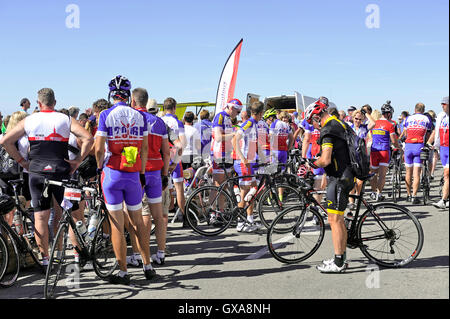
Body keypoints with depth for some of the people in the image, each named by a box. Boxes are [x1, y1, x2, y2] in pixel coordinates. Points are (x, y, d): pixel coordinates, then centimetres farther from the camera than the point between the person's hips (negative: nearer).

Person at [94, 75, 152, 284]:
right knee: (138, 222, 15)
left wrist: (99, 166, 8)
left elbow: (99, 148, -10)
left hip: (112, 172, -3)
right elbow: (144, 148, 5)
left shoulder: (106, 115, -6)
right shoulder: (139, 116, 4)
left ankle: (123, 272, 7)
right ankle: (148, 267, 20)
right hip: (133, 174, 3)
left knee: (117, 225, 2)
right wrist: (142, 173, 13)